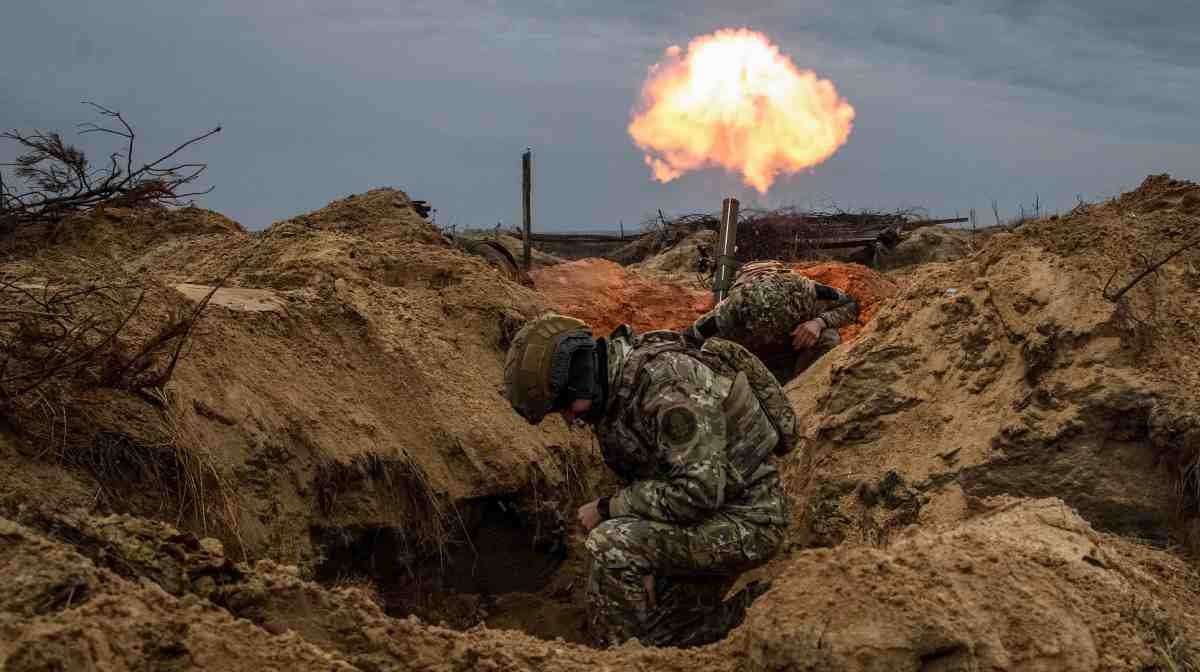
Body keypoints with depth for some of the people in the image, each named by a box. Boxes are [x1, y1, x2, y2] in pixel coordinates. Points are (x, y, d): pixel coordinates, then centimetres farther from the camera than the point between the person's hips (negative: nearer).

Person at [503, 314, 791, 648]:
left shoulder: (666, 380, -27)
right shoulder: (616, 391, 4)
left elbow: (698, 492, -32)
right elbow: (640, 480, 12)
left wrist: (607, 507, -21)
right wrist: (646, 567, 3)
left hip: (745, 521, -10)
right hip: (708, 519, 10)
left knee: (613, 544, -27)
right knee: (659, 635, 13)